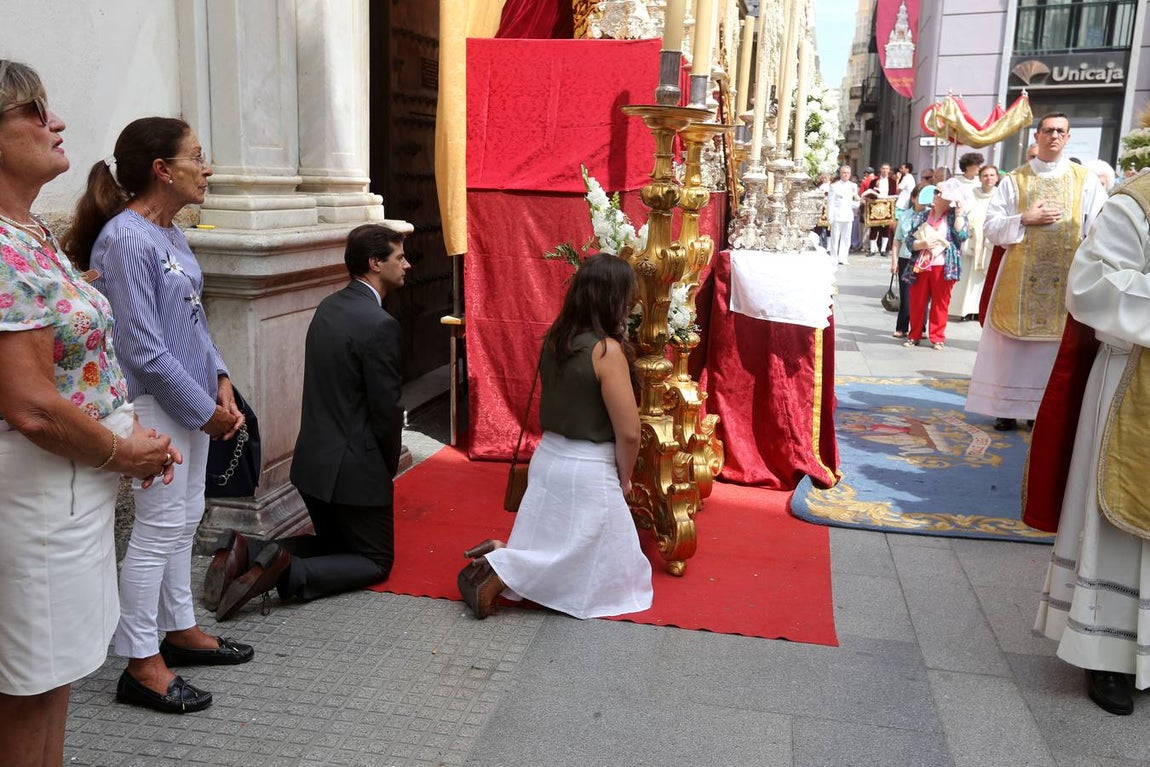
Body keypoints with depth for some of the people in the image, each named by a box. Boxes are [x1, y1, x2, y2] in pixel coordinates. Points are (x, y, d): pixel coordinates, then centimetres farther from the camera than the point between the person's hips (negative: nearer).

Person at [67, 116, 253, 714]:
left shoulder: (169, 233, 10)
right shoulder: (124, 239, -18)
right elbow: (143, 349, -20)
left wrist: (220, 382, 3)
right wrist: (205, 410, -15)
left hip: (194, 401, 9)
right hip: (157, 405, -9)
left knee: (185, 519, 17)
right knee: (160, 527, -1)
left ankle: (179, 629, 33)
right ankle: (141, 664, 13)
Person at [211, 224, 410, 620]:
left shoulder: (328, 307, 6)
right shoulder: (379, 325, -21)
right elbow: (386, 409, -18)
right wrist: (391, 464, 2)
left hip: (313, 458, 8)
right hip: (354, 468, -8)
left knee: (334, 542, 27)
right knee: (376, 561, 10)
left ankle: (245, 550, 5)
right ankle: (287, 572, -13)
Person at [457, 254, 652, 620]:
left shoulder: (555, 339, 2)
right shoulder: (607, 350, -20)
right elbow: (628, 432, -17)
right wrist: (624, 478, -1)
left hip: (548, 458, 8)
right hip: (587, 470, -8)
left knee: (557, 551, 24)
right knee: (604, 566, 7)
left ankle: (500, 555, 3)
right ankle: (499, 571, -6)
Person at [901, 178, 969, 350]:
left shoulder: (955, 216, 4)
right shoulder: (921, 216, 8)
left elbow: (962, 236, -13)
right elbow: (910, 241, 3)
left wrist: (959, 213, -9)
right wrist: (923, 244, -16)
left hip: (943, 267, -2)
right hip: (921, 266, 2)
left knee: (940, 302, 4)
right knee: (916, 302, 6)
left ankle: (938, 337, 14)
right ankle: (914, 335, 19)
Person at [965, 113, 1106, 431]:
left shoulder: (1085, 180, 6)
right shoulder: (1014, 180, 6)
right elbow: (991, 226, 2)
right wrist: (1025, 220, -13)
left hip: (1066, 278, 0)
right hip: (1019, 276, 0)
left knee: (1055, 344, 3)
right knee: (1012, 343, 2)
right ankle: (1008, 407, 12)